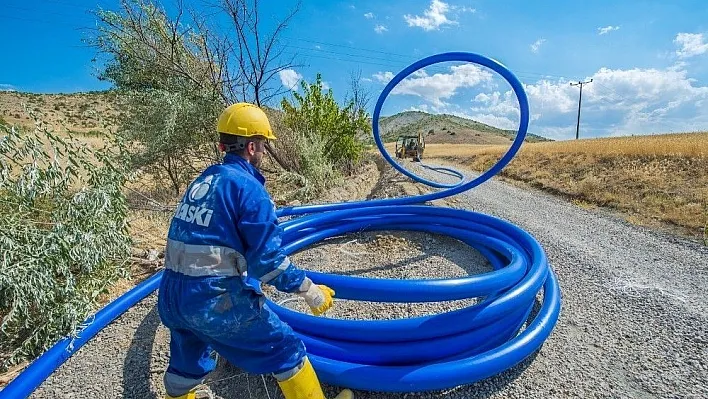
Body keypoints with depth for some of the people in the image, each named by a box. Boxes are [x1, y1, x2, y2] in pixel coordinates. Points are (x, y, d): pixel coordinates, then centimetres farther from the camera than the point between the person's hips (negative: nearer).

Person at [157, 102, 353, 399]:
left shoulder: (202, 180, 10)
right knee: (286, 349, 9)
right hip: (217, 298, -8)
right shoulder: (248, 187, -14)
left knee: (189, 356, 34)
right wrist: (309, 289, -8)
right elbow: (268, 260, -19)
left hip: (172, 294, 8)